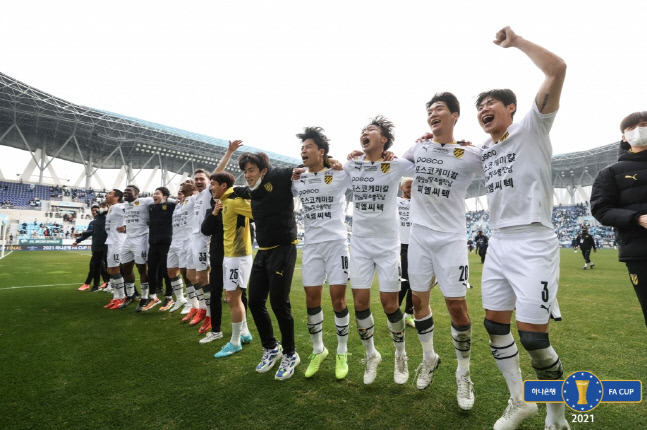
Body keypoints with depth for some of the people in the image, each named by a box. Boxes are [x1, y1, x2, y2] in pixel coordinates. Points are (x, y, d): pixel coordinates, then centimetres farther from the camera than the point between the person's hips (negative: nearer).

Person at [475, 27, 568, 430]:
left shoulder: (532, 128, -1)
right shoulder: (484, 149, 16)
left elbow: (557, 68, -13)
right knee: (496, 325, 10)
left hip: (533, 243, -7)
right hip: (498, 244, 7)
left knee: (533, 337, -4)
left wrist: (516, 40, -6)